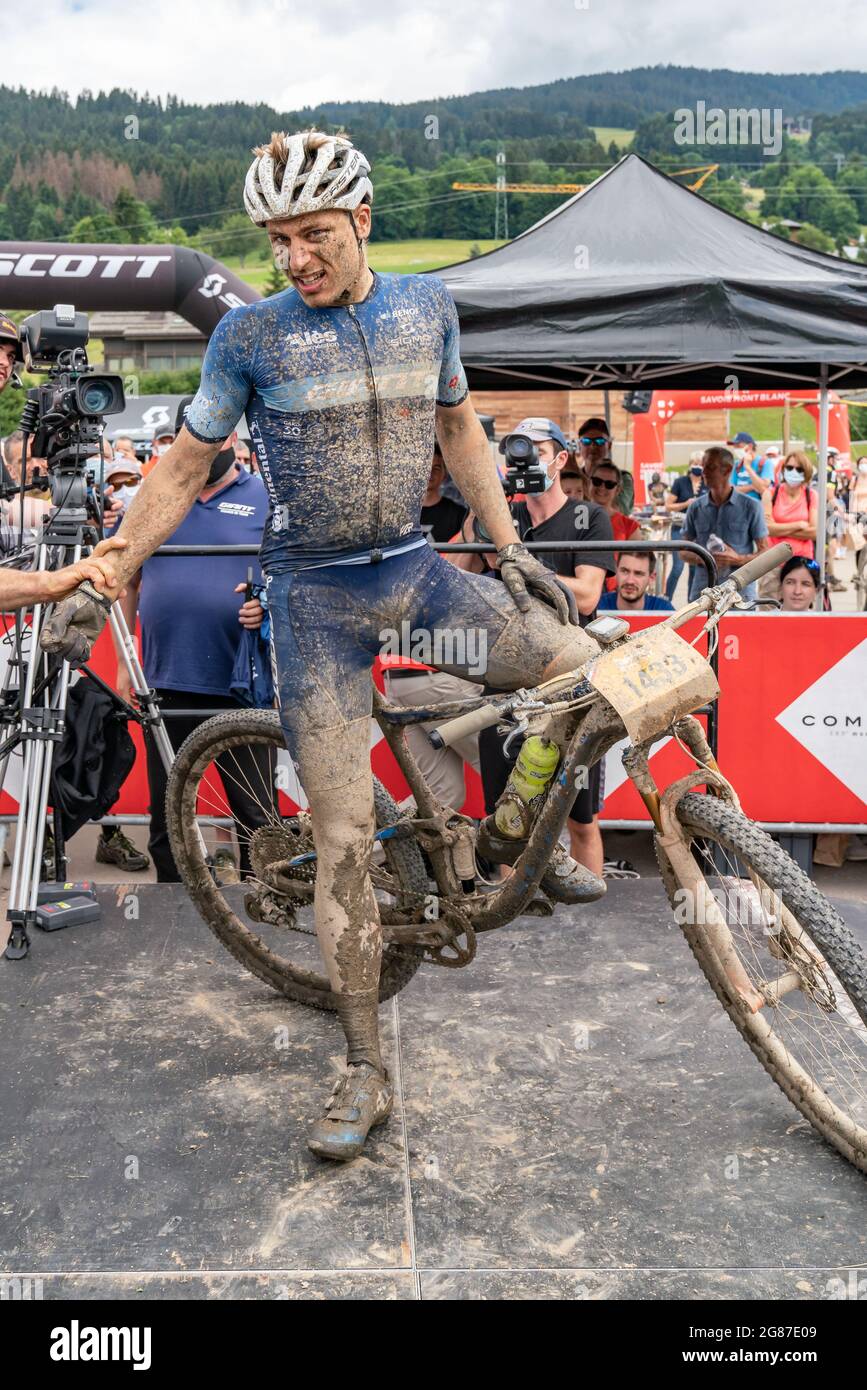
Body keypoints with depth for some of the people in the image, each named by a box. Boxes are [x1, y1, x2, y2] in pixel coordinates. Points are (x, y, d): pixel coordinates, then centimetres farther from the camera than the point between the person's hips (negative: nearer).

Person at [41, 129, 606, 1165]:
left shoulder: (426, 304, 5)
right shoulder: (251, 333, -4)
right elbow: (182, 470, 1)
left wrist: (512, 550, 10)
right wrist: (98, 587, -2)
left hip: (416, 572, 4)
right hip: (317, 598, -3)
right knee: (344, 839, -4)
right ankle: (364, 1072, 11)